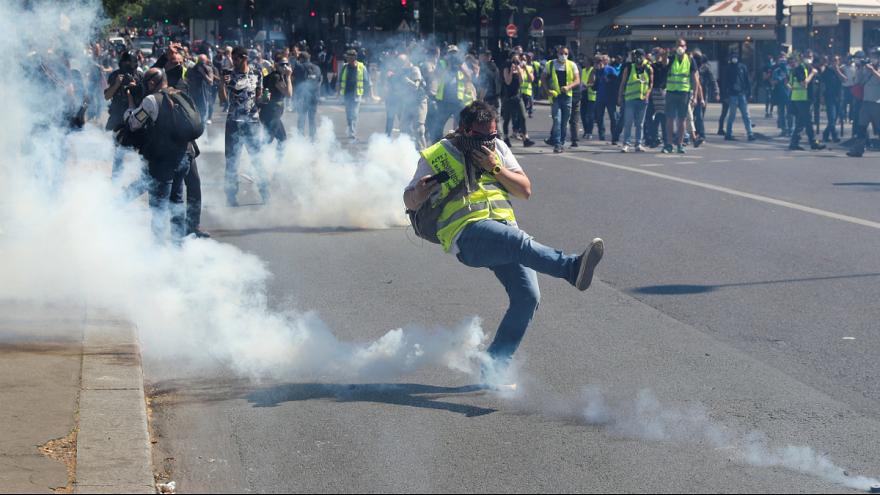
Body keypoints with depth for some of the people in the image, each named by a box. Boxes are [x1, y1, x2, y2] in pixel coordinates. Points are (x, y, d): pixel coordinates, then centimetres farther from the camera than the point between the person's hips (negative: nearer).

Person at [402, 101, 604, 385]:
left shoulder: (497, 148, 18)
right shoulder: (436, 157, 6)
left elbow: (525, 190, 14)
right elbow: (409, 202, 10)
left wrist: (495, 168, -2)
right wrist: (419, 193, -14)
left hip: (504, 228, 6)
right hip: (468, 233, -6)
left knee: (528, 297, -10)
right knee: (518, 242, -36)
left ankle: (494, 368, -1)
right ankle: (573, 268, -61)